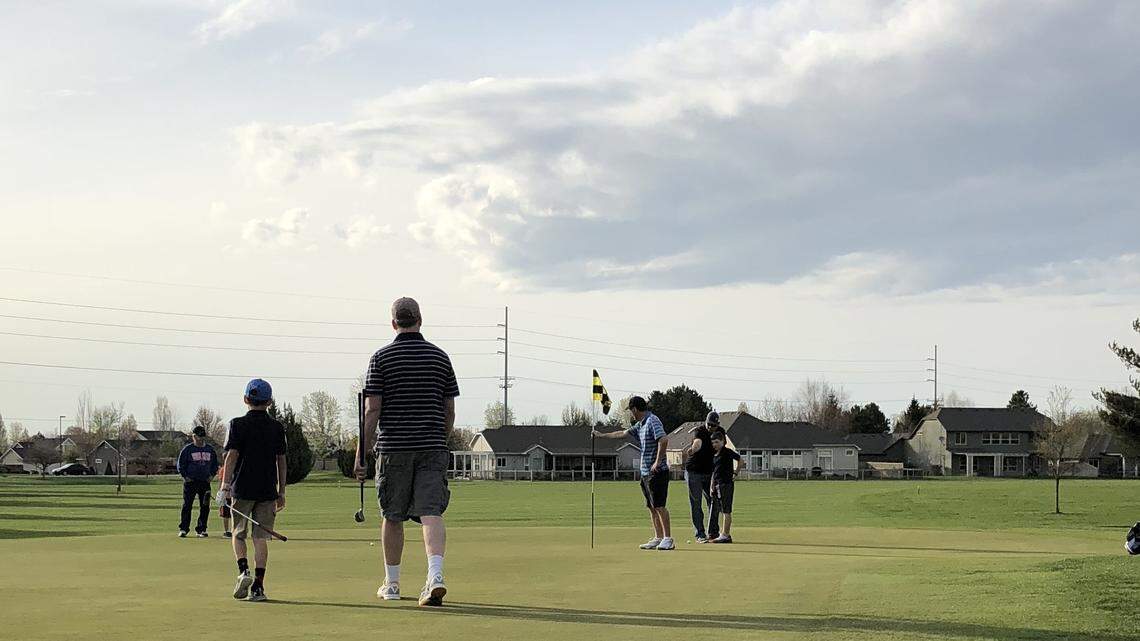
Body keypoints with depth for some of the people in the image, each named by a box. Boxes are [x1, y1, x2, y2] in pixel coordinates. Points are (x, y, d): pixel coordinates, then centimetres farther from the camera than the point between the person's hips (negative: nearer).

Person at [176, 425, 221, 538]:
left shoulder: (210, 449, 10)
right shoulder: (187, 449, -1)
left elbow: (215, 464, 20)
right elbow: (180, 464, 2)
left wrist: (212, 475, 6)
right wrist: (185, 476, -8)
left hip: (205, 482, 3)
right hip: (190, 481, -3)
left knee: (205, 506, 3)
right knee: (187, 505, -3)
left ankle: (201, 529, 10)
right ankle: (183, 529, 2)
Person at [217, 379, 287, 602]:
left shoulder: (238, 424, -3)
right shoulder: (277, 427, 5)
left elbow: (232, 456, -10)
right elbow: (281, 460, 8)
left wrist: (225, 485, -12)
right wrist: (281, 492, 13)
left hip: (242, 489, -2)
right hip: (268, 490, 2)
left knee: (238, 533, 13)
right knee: (261, 537, 3)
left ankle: (243, 570, -10)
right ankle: (258, 586, -3)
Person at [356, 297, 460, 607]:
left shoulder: (381, 358, -2)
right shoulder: (440, 357, 7)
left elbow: (372, 410, -7)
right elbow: (449, 411, 9)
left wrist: (361, 454, -4)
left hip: (393, 448, -1)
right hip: (432, 448, 1)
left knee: (392, 517, 11)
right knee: (431, 513, -7)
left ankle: (391, 583, 21)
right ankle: (435, 575, -28)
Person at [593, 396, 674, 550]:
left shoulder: (652, 421, -12)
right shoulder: (640, 424, 18)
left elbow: (663, 441, -24)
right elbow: (623, 433, 31)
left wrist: (657, 462, -23)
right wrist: (602, 435, 39)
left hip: (657, 472, -10)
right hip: (646, 473, 10)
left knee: (659, 506, -11)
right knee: (652, 507, 9)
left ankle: (668, 539, -9)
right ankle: (658, 538, 12)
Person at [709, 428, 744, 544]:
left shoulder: (727, 452, -8)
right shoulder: (715, 455, 16)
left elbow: (741, 461, -11)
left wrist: (735, 474, -7)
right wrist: (711, 487, 14)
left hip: (726, 483, -9)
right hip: (718, 485, 9)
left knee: (726, 511, -8)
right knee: (723, 511, 10)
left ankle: (725, 535, -9)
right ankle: (726, 534, 14)